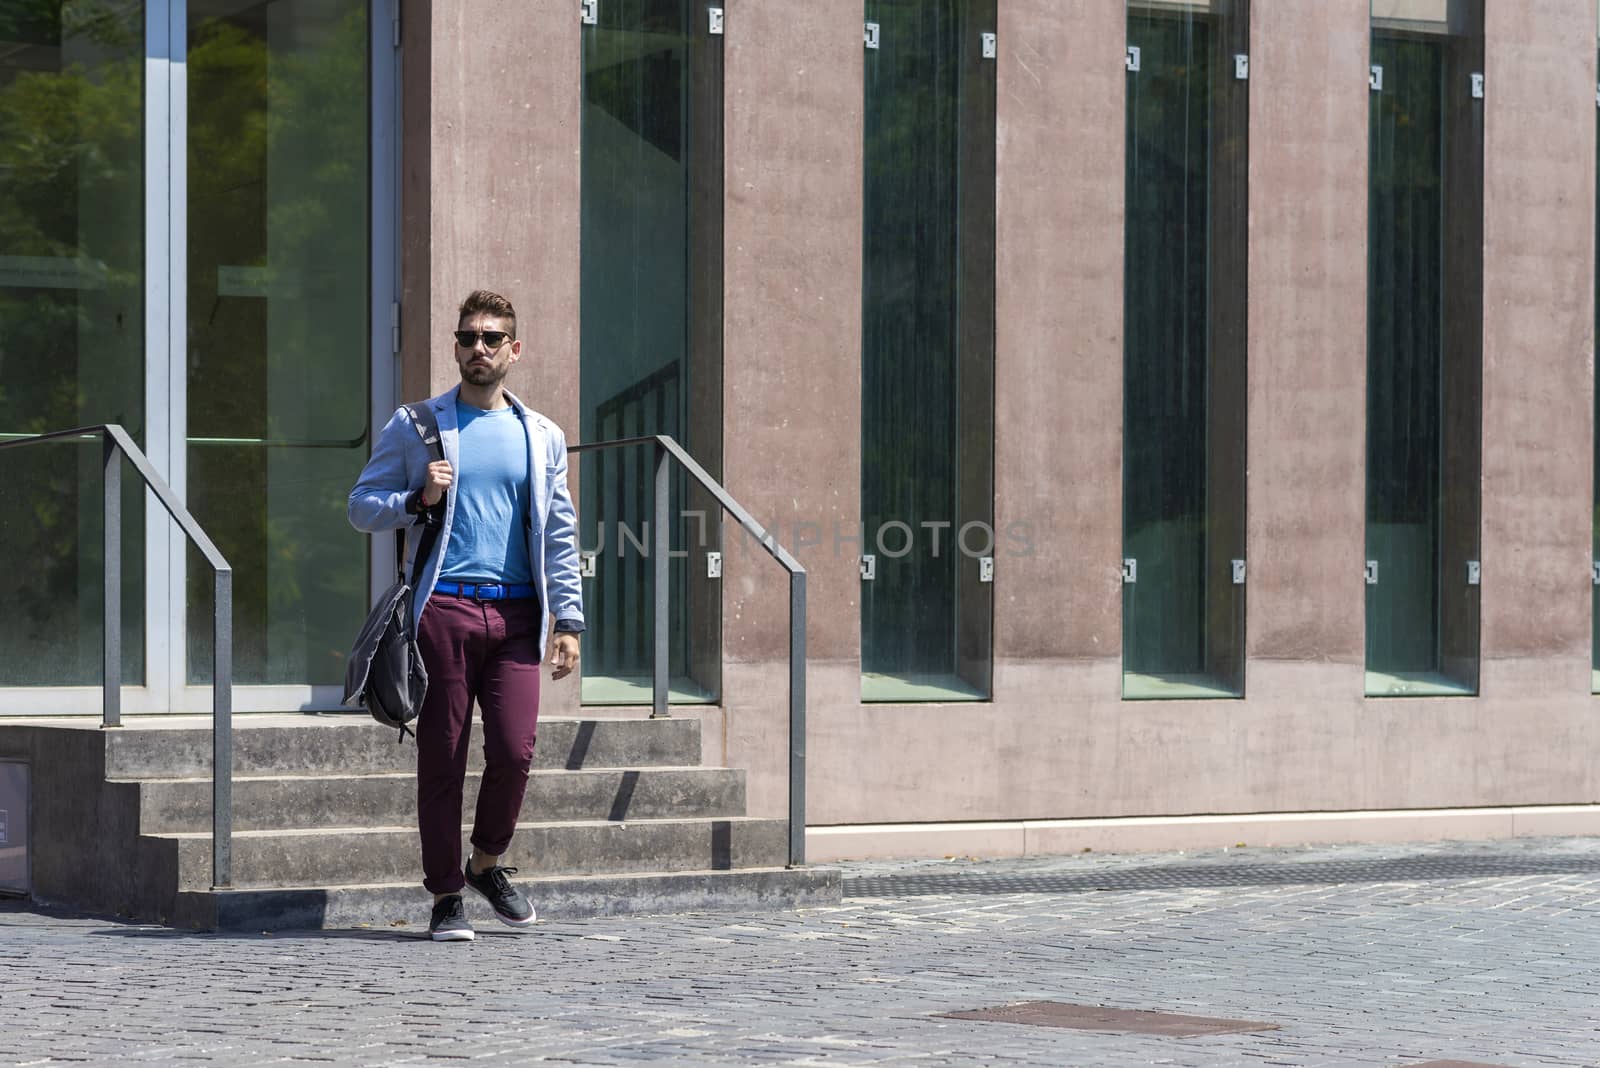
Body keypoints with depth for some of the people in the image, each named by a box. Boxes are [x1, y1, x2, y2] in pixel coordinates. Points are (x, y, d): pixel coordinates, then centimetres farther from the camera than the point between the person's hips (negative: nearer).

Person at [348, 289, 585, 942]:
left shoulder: (541, 436, 15)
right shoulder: (415, 426, 9)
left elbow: (559, 533, 16)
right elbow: (362, 506, 10)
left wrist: (568, 620, 9)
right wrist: (417, 499, -9)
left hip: (516, 612, 2)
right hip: (443, 607, -2)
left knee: (515, 748, -8)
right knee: (442, 756, -2)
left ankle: (487, 862, 18)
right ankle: (446, 895, 7)